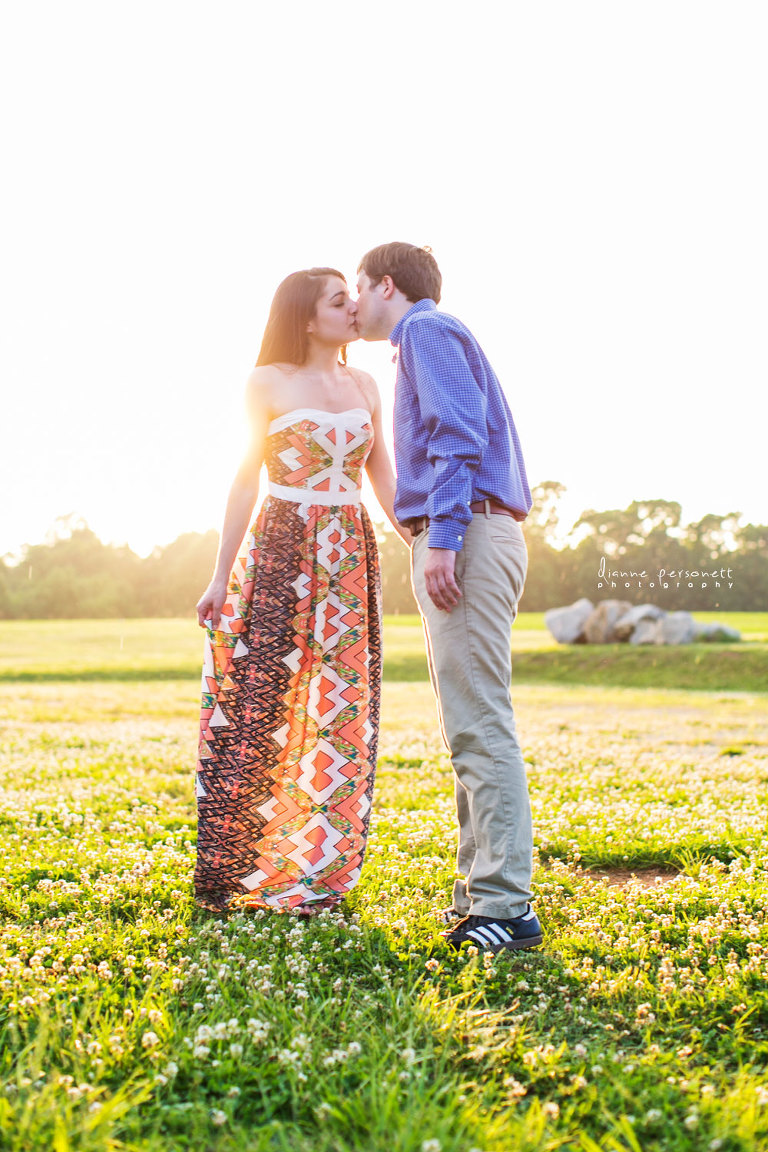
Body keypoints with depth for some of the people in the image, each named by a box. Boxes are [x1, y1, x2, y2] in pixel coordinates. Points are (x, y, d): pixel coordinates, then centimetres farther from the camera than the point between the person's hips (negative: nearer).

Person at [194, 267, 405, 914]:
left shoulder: (363, 386, 15)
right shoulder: (269, 383, 2)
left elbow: (385, 479, 14)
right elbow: (246, 481, 0)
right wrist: (221, 577, -4)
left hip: (351, 557, 5)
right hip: (281, 550, -4)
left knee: (340, 713, 3)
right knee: (256, 707, -6)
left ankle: (317, 874, 13)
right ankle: (232, 872, 6)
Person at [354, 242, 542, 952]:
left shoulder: (428, 331, -1)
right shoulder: (432, 339, 29)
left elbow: (459, 434, -15)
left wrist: (442, 536, -22)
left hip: (465, 533, -10)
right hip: (479, 536, 10)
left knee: (479, 722, -13)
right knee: (470, 724, 9)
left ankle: (504, 905, -12)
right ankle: (484, 888, 13)